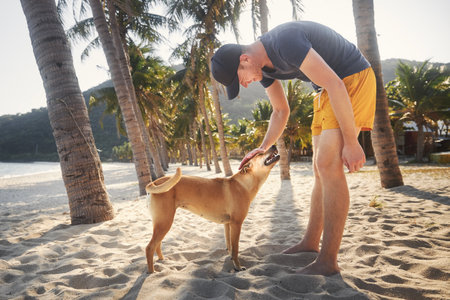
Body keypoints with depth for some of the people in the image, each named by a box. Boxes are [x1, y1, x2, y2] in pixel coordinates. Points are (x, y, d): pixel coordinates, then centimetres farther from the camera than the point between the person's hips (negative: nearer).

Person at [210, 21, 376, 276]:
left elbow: (335, 85, -29)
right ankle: (311, 242, 20)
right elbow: (281, 111, 14)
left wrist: (351, 142, -26)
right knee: (321, 168, 9)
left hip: (353, 79, -9)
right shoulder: (263, 66, 2)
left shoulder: (285, 42, -27)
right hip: (328, 91, 9)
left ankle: (328, 261, -10)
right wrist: (263, 148, 5)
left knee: (329, 164, -18)